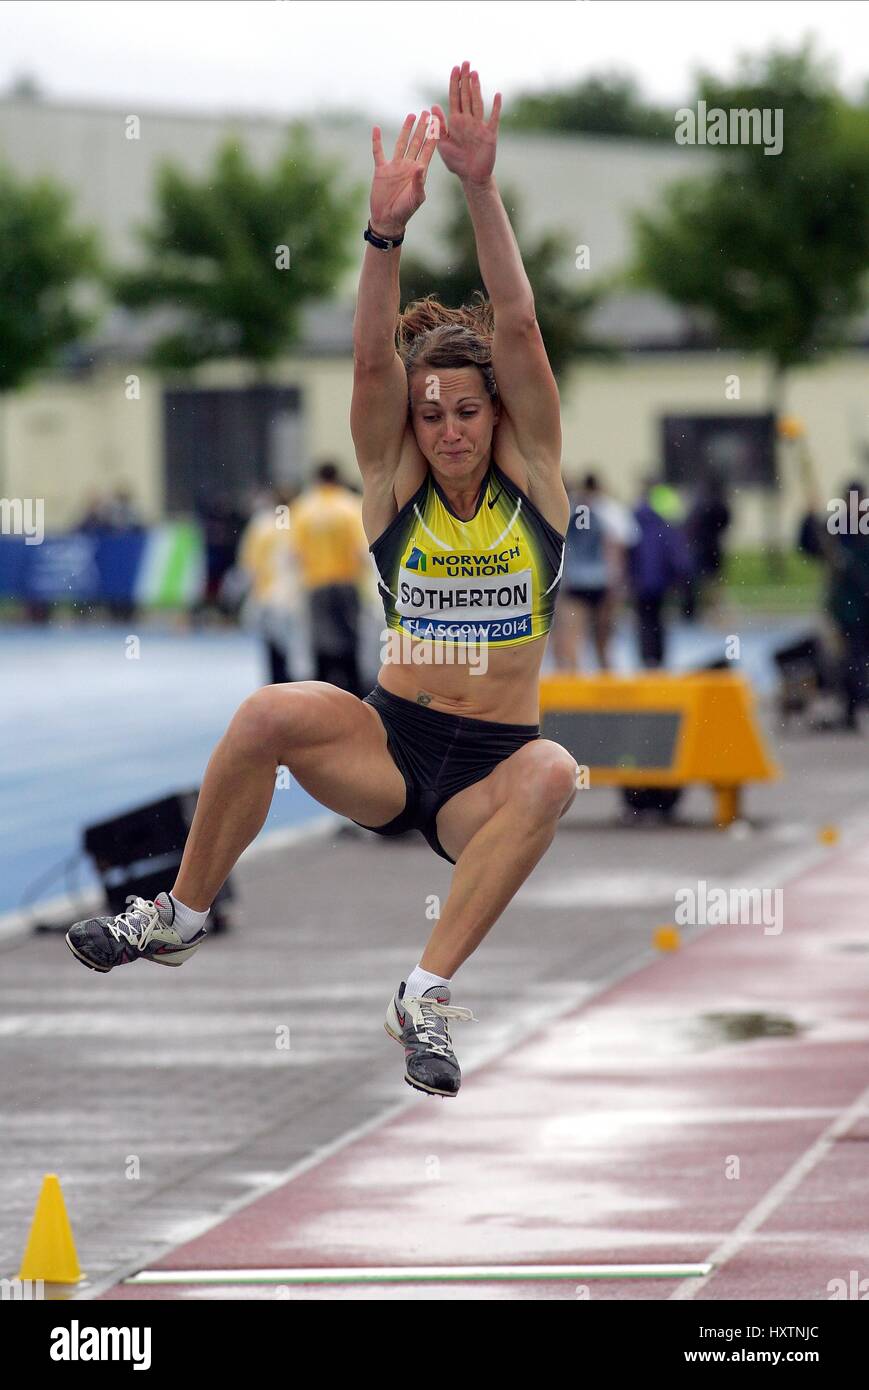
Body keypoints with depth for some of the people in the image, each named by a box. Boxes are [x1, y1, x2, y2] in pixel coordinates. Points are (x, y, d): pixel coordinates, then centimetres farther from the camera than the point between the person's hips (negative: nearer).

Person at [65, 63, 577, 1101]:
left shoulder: (531, 473, 0)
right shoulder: (394, 482, 2)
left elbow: (518, 332, -14)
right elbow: (371, 359, -15)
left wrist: (480, 187, -26)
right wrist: (386, 229, -31)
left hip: (486, 775, -1)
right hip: (390, 741, 1)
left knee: (549, 775, -36)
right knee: (270, 713, -29)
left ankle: (430, 992, -34)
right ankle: (180, 918, -9)